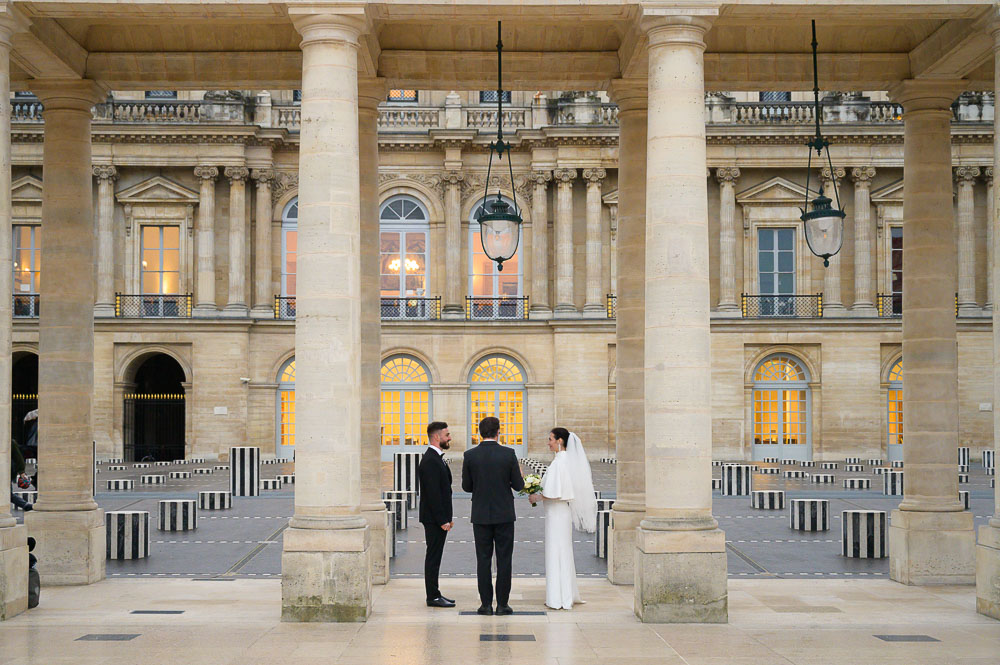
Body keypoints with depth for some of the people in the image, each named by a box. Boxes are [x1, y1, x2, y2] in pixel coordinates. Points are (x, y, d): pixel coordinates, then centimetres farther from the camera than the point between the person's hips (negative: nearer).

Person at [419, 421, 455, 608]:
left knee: (435, 556, 13)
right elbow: (433, 494, -21)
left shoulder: (437, 458, 16)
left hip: (440, 518, 10)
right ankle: (433, 597, 0)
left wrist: (448, 517, 18)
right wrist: (442, 520, -20)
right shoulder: (430, 461, -18)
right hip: (434, 519, -10)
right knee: (433, 556, -5)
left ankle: (435, 594, 19)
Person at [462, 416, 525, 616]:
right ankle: (502, 604, 5)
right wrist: (519, 477, 19)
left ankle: (486, 604, 6)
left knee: (483, 560, 6)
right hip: (504, 515, -1)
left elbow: (466, 486, 2)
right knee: (504, 560, 5)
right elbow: (518, 485, -4)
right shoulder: (508, 454, -8)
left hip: (481, 515, 1)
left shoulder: (470, 455, -4)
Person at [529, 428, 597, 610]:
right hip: (565, 511, 10)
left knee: (557, 553, -1)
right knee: (564, 553, 17)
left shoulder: (559, 463, -20)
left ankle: (560, 599, 5)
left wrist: (537, 497, -8)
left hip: (556, 512, -10)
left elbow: (554, 493, -24)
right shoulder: (571, 460, 8)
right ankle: (567, 595, 25)